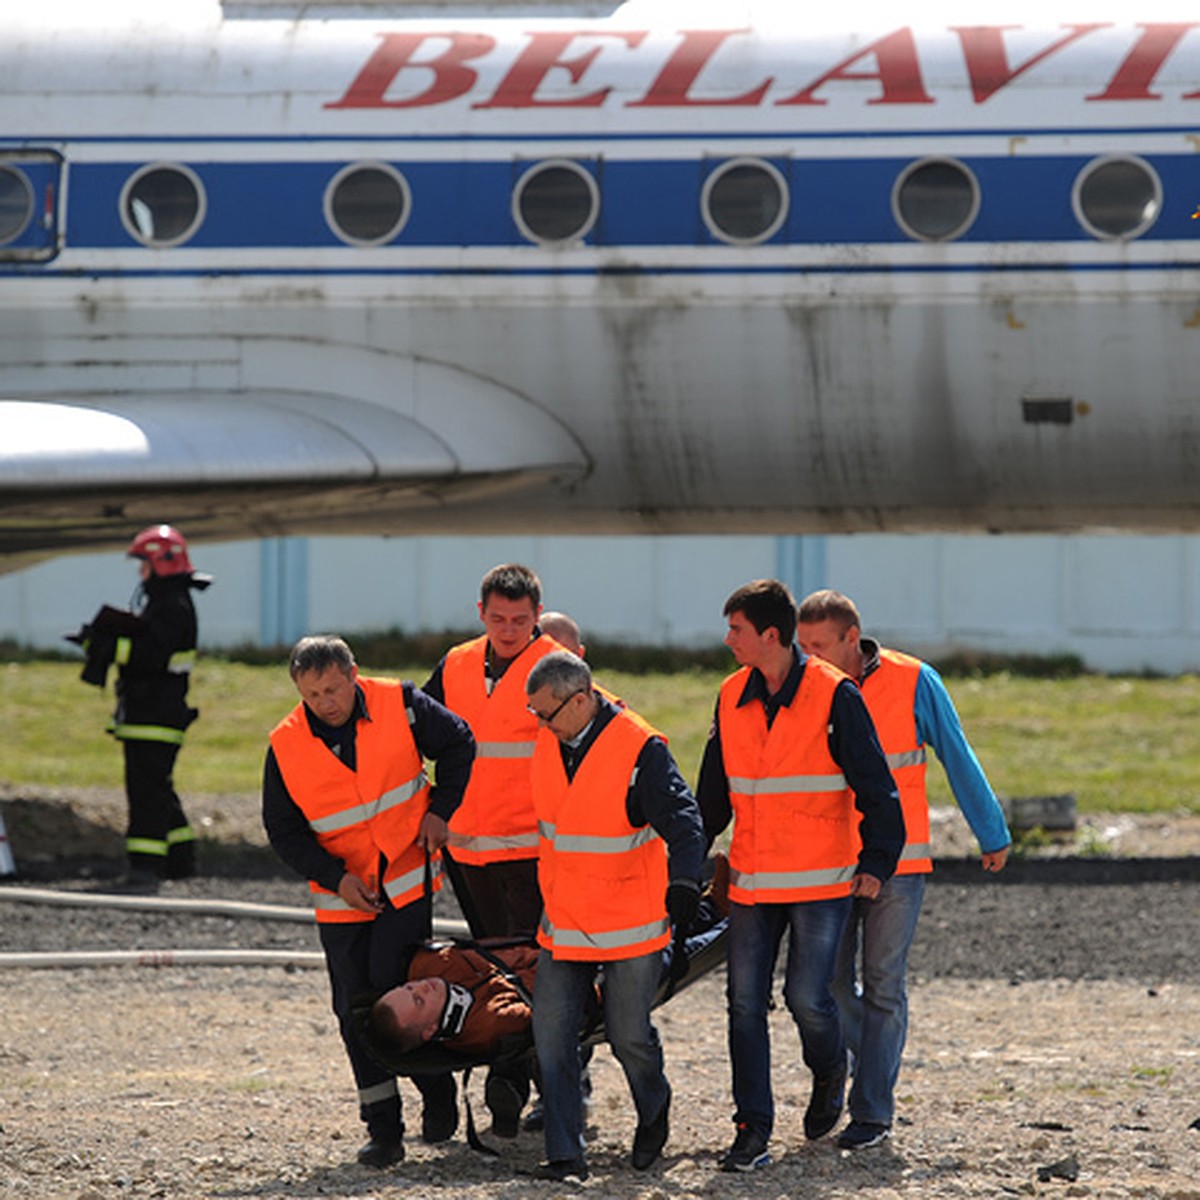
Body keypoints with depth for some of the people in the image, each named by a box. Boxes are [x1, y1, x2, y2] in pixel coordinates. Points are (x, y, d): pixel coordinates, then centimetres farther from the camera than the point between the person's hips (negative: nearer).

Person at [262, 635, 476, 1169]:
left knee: (393, 986, -13)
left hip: (407, 877, -2)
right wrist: (336, 877, -13)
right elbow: (284, 829, -2)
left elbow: (458, 744, 7)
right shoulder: (287, 745, -8)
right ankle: (382, 1129, 8)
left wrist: (440, 811, 0)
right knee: (355, 1007, 1)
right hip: (342, 895, 2)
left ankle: (437, 1092, 8)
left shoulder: (400, 705, -9)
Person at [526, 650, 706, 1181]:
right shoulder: (548, 744, 1)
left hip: (630, 922, -5)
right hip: (564, 922, 5)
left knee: (628, 1035, 4)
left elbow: (682, 822, -26)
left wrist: (682, 885, -42)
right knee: (552, 1032, -4)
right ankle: (565, 1155, 0)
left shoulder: (640, 749, -19)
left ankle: (654, 1111, 36)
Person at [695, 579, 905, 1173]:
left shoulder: (835, 696, -10)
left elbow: (875, 788, -8)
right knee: (745, 1002, -1)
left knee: (807, 996, -8)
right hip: (751, 880, 5)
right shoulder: (732, 699, 7)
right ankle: (752, 1129, 4)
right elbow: (713, 794, 18)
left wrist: (876, 862, -15)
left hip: (822, 881, -5)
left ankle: (829, 1074, 25)